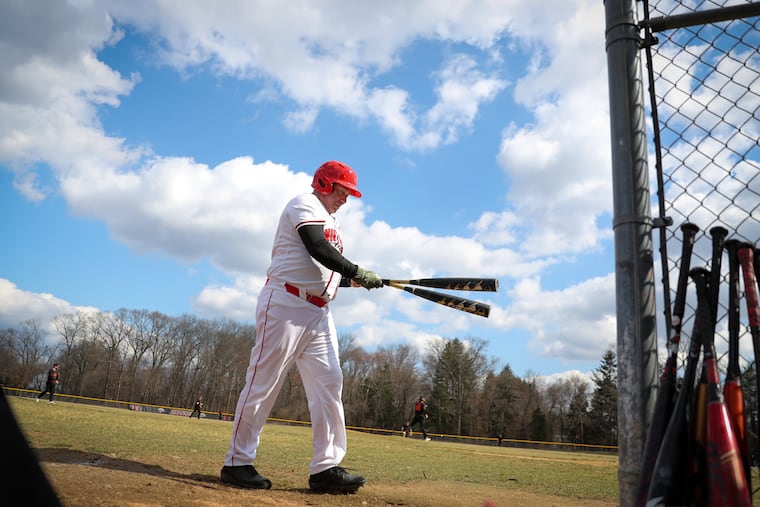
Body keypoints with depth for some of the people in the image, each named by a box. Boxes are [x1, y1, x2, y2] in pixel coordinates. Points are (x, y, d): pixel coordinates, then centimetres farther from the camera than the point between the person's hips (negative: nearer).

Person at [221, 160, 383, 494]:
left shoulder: (331, 223, 26)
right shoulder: (305, 204, -1)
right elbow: (318, 249, -17)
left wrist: (355, 280, 7)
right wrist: (357, 272, -14)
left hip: (319, 313, 9)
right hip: (286, 303, -9)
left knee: (329, 382, 0)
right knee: (263, 382, -5)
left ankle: (326, 468, 1)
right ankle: (237, 463, 5)